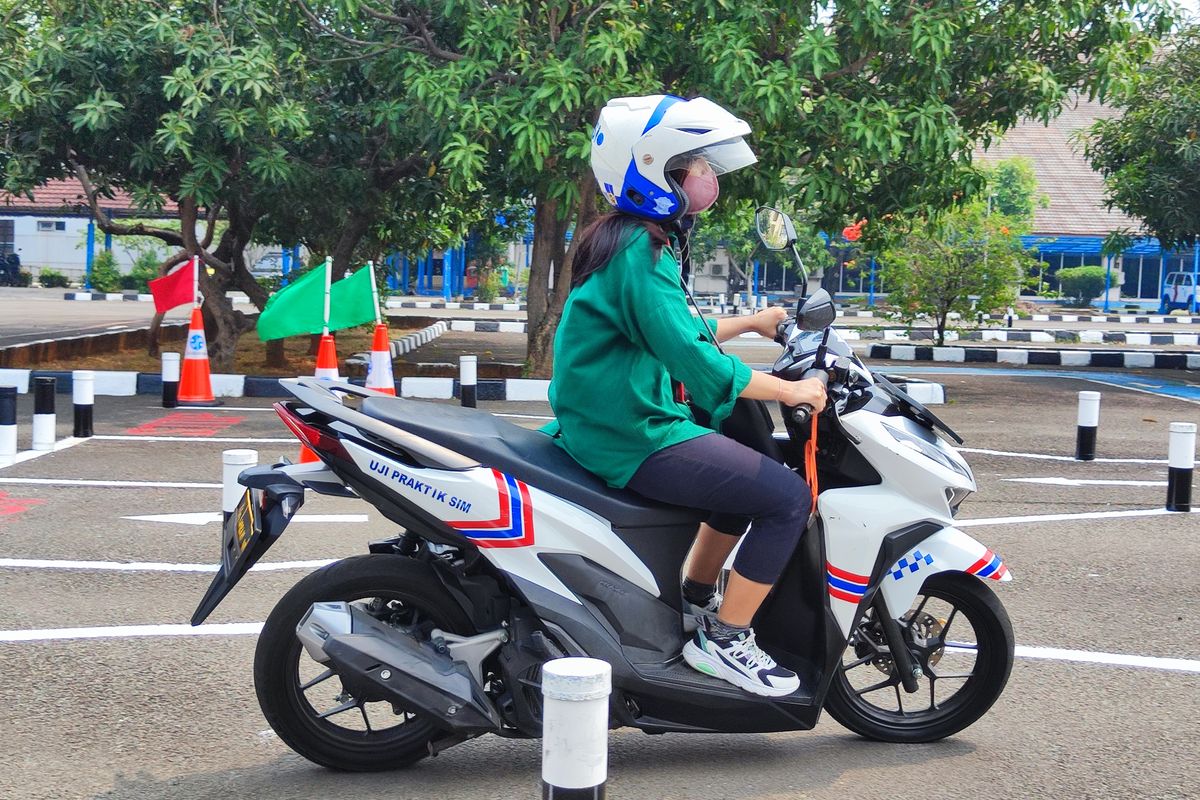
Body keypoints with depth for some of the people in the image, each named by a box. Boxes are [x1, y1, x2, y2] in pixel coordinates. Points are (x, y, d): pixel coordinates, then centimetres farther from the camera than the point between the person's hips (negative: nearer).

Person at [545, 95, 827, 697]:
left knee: (750, 468, 28)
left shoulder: (630, 240, 14)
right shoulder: (640, 253, -19)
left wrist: (749, 323, 25)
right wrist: (789, 390, -18)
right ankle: (722, 640, -3)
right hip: (632, 438, -11)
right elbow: (689, 356, -25)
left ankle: (694, 601, 33)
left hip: (611, 422, 11)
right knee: (787, 497, -12)